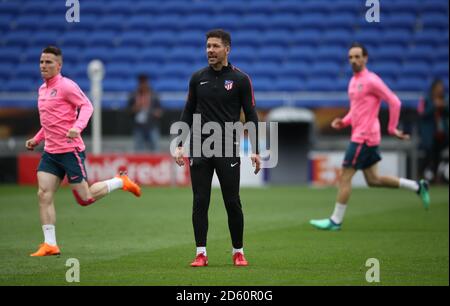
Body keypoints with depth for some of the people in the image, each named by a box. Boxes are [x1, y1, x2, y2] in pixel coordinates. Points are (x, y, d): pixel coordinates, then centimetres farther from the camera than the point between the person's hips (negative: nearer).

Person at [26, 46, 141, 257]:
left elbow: (87, 106, -15)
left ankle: (120, 182, 20)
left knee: (85, 198, -4)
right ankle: (50, 245, -5)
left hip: (70, 150, -8)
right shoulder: (42, 89, 17)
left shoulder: (66, 86, -9)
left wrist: (77, 127, -31)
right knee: (44, 194, -7)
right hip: (50, 152, 8)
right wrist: (37, 139, 20)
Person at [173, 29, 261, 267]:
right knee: (200, 202, 0)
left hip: (227, 148, -2)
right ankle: (201, 253, 5)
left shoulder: (240, 79, -1)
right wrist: (180, 145, 7)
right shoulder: (198, 78, 8)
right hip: (199, 147, 3)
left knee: (232, 202, 0)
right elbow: (188, 112, 14)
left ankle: (238, 252, 13)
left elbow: (251, 116, 1)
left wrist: (255, 151, -4)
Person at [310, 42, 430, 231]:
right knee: (373, 180, 13)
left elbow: (394, 102, -13)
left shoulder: (371, 81, -13)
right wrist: (343, 122, 9)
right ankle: (417, 187, 22)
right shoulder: (354, 81, 15)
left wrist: (392, 128, -11)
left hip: (364, 137, -10)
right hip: (360, 136, 10)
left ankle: (336, 221, -1)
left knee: (345, 177, -7)